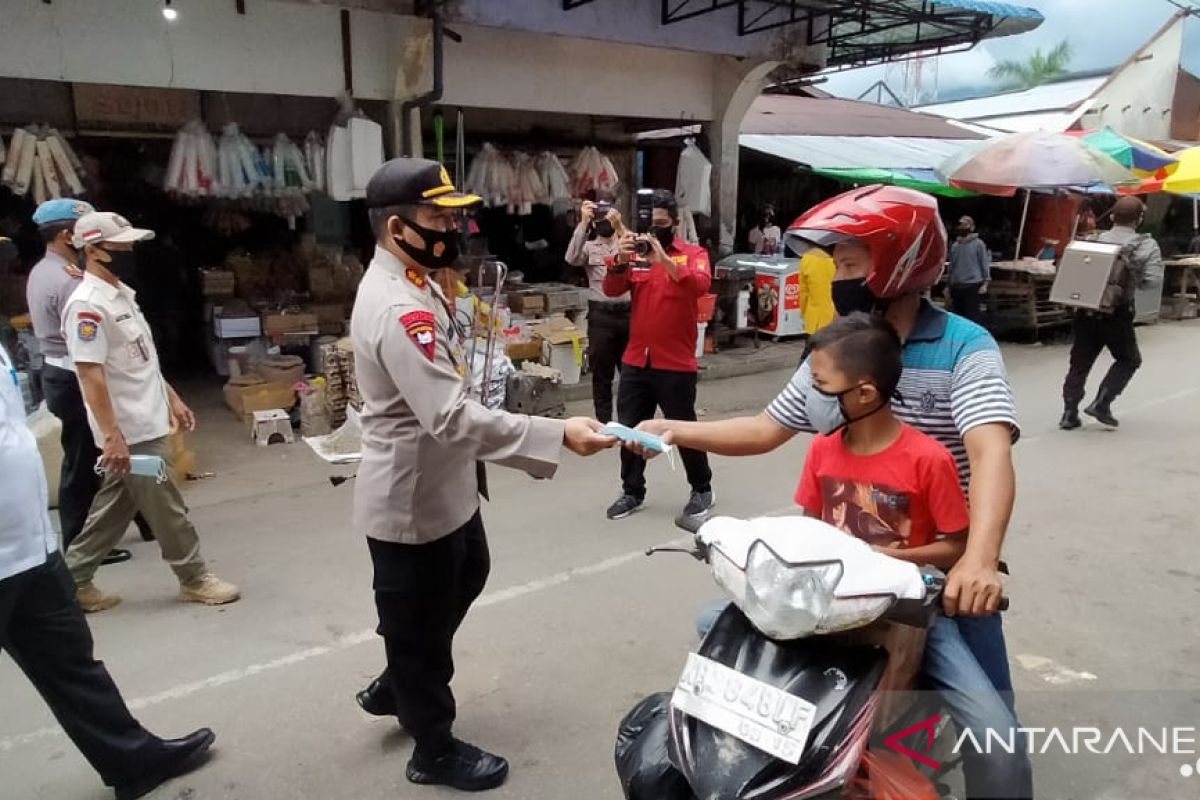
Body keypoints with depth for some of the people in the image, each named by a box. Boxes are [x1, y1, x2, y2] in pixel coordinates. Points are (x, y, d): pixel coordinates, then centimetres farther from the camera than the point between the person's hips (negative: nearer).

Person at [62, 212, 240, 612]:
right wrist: (112, 435, -26)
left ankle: (73, 580, 29)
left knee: (114, 507, 17)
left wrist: (172, 398, 20)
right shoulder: (86, 305, -18)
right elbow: (91, 374, -23)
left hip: (148, 424, 10)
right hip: (131, 433, -10)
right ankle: (195, 579, 16)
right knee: (167, 509, 2)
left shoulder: (123, 293, 12)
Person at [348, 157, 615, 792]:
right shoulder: (399, 310, -29)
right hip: (411, 499, -10)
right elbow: (453, 418, -36)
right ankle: (434, 750, 34)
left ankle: (394, 687, 48)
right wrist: (558, 435, -37)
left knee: (465, 580, 29)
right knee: (420, 622, 10)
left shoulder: (408, 284, 5)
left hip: (443, 486, 10)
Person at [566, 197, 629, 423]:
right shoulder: (589, 246, 7)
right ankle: (604, 422, 17)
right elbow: (572, 258, -14)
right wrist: (583, 222, -21)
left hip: (628, 312, 1)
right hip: (601, 315, 0)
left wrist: (619, 226, -25)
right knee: (602, 373, 6)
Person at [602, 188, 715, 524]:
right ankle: (632, 491, 27)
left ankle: (702, 490, 25)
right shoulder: (635, 254, 7)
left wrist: (664, 259, -31)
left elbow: (701, 285, -21)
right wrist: (620, 260, -21)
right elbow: (612, 290, -3)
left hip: (676, 364, -4)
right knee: (630, 429, 11)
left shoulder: (693, 253, -2)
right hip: (636, 361, 4)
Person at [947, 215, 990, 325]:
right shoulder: (954, 245, 12)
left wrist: (985, 283, -10)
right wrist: (948, 285, 15)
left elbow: (984, 264, -3)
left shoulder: (978, 244, -1)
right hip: (957, 287, 5)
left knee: (972, 316, -8)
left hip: (973, 286, -5)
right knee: (958, 316, 10)